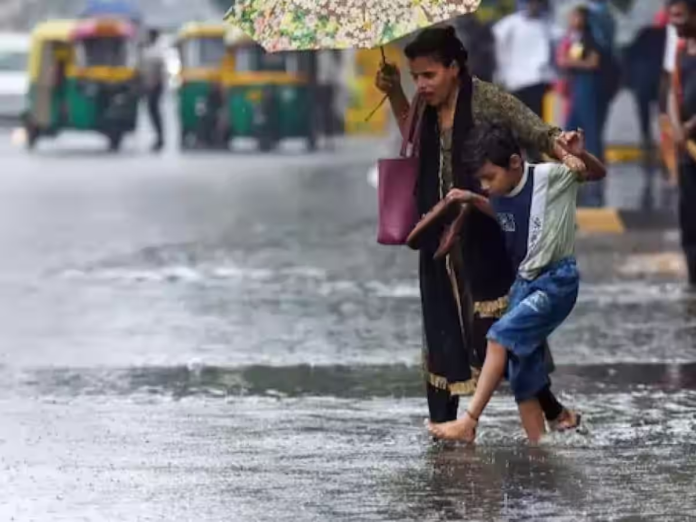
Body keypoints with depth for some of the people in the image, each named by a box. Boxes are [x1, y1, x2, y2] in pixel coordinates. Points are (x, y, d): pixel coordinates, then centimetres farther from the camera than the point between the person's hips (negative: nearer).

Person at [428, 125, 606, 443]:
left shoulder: (549, 177, -14)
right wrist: (473, 200, 11)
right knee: (522, 373, 4)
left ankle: (469, 422, -20)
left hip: (557, 281, -8)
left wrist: (580, 155, -32)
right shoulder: (501, 196, 4)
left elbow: (598, 173, -11)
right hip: (524, 283, 8)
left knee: (501, 336, -21)